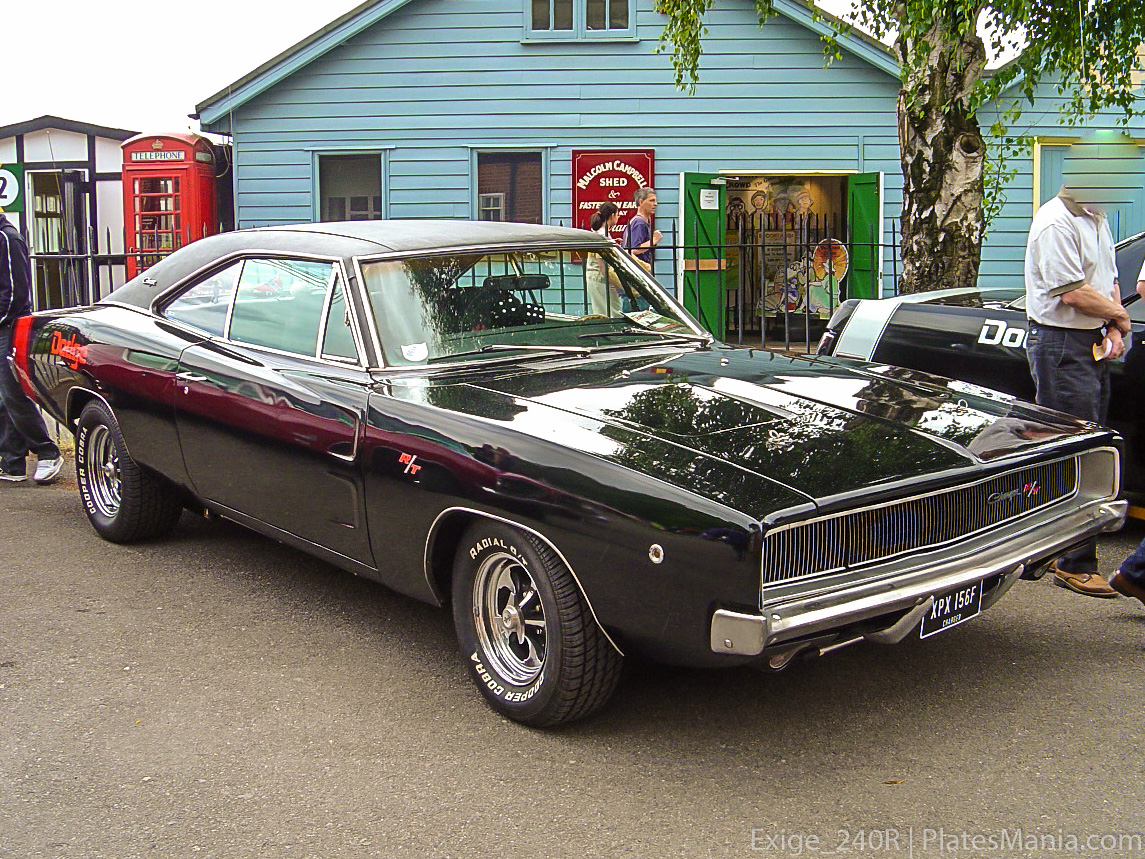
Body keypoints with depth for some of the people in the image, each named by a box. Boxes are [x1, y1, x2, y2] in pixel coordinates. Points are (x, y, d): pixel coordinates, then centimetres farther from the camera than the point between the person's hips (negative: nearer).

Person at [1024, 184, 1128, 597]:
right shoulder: (1055, 223, -15)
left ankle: (1068, 548, 23)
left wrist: (1113, 331, 4)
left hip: (1093, 343, 10)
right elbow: (1073, 293, -20)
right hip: (1061, 344, -10)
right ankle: (1074, 564, -2)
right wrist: (1119, 316, -5)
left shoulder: (1096, 219, 16)